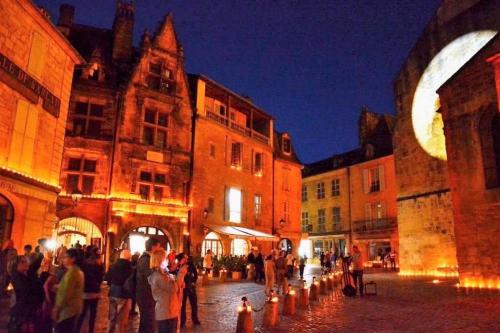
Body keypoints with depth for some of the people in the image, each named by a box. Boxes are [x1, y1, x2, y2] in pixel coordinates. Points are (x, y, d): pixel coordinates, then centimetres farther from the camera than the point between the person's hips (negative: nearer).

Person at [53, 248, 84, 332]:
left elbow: (65, 293, -21)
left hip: (67, 309, -10)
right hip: (74, 307, 10)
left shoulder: (71, 272, -18)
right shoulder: (78, 271, 14)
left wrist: (57, 309, -14)